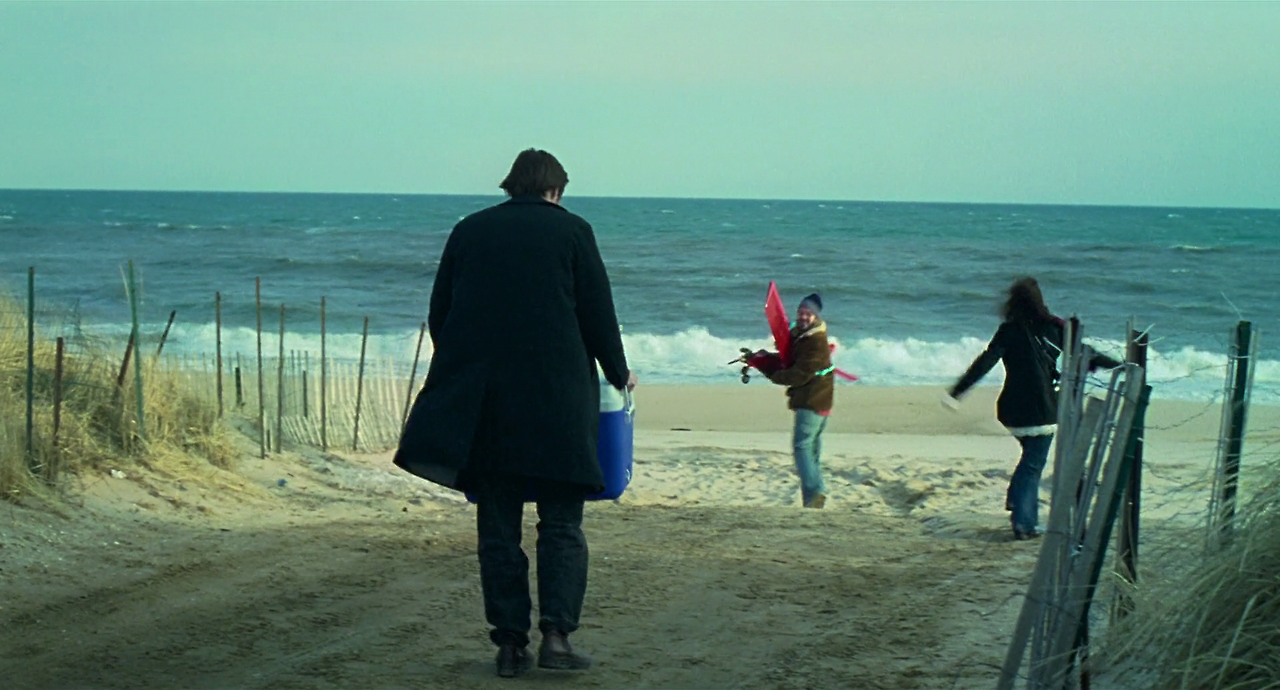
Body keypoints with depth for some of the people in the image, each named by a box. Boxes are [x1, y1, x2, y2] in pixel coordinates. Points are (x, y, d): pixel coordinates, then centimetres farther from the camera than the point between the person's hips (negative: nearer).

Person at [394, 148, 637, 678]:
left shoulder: (468, 231, 10)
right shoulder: (572, 231, 2)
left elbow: (438, 314, 12)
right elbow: (597, 314, 2)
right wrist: (618, 374, 17)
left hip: (479, 401, 3)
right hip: (556, 401, -2)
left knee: (497, 528, 7)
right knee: (562, 524, 5)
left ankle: (510, 643, 6)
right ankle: (556, 634, -5)